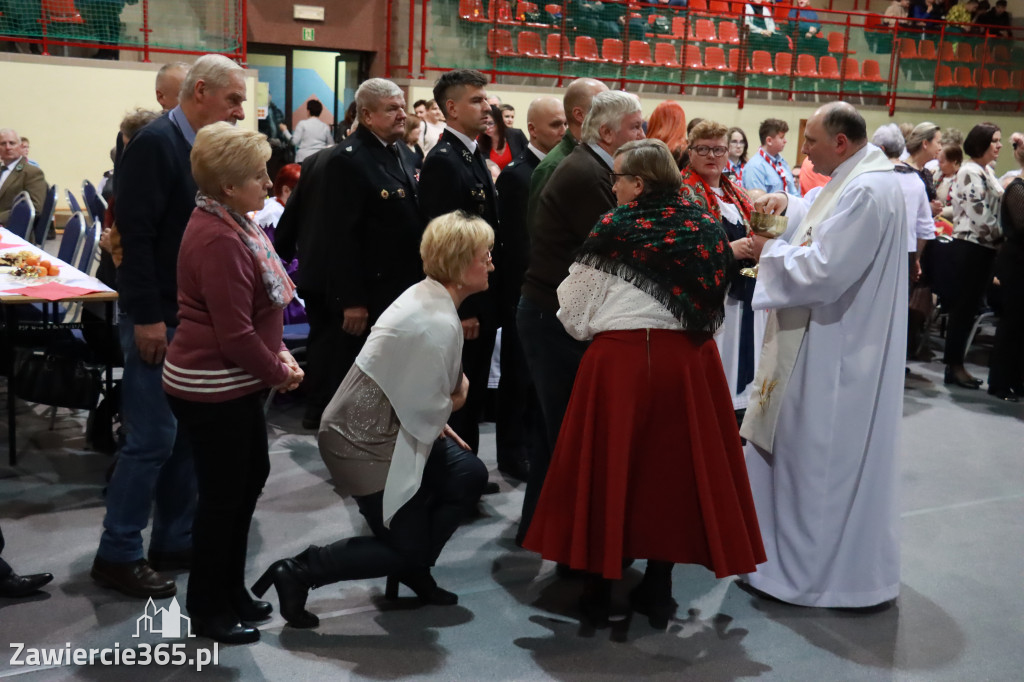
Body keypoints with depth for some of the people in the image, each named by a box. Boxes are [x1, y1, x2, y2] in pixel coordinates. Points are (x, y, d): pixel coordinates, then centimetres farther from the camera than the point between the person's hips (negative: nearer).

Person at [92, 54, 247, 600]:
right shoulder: (155, 144, -14)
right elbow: (136, 236, -19)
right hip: (159, 318, -8)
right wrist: (147, 318, -20)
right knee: (152, 437, -4)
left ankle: (174, 542, 23)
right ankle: (116, 555, 9)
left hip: (197, 315, 8)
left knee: (188, 434, 12)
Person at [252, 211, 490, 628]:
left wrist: (438, 416, 1)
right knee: (407, 549, 2)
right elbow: (427, 407, -21)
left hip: (389, 424, 9)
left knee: (470, 475, 6)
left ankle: (412, 568, 21)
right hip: (365, 442, -9)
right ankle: (296, 574, 4)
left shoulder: (428, 296, 5)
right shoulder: (439, 323, -25)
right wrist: (457, 395, -1)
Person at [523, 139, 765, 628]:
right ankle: (658, 592, 20)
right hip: (687, 363, 4)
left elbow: (575, 311, -2)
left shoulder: (615, 229, -7)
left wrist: (591, 330, 18)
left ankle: (599, 586, 17)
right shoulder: (705, 227, 5)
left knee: (609, 464, 9)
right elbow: (716, 304, 11)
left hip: (621, 360, -3)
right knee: (673, 466, 12)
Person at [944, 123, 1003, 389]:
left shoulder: (987, 172, 15)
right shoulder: (970, 172, -13)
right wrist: (1001, 237, -8)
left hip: (985, 247, 9)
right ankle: (953, 365, 3)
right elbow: (979, 215, -18)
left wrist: (1000, 239, 7)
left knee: (970, 307, 10)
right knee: (964, 306, -4)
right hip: (970, 246, -9)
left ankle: (955, 363, 15)